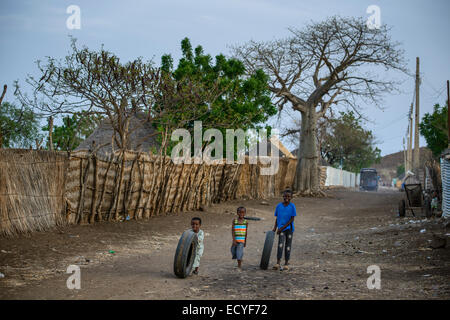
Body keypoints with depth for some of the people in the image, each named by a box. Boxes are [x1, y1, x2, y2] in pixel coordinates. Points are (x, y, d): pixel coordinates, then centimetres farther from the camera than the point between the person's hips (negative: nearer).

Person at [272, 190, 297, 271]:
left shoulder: (292, 206, -5)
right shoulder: (279, 206, 3)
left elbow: (292, 219, -8)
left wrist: (282, 228, -12)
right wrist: (275, 227, 1)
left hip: (289, 228, 0)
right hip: (281, 228, 1)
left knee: (288, 246, 6)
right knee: (280, 245, -14)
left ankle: (286, 263, 14)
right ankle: (278, 263, -19)